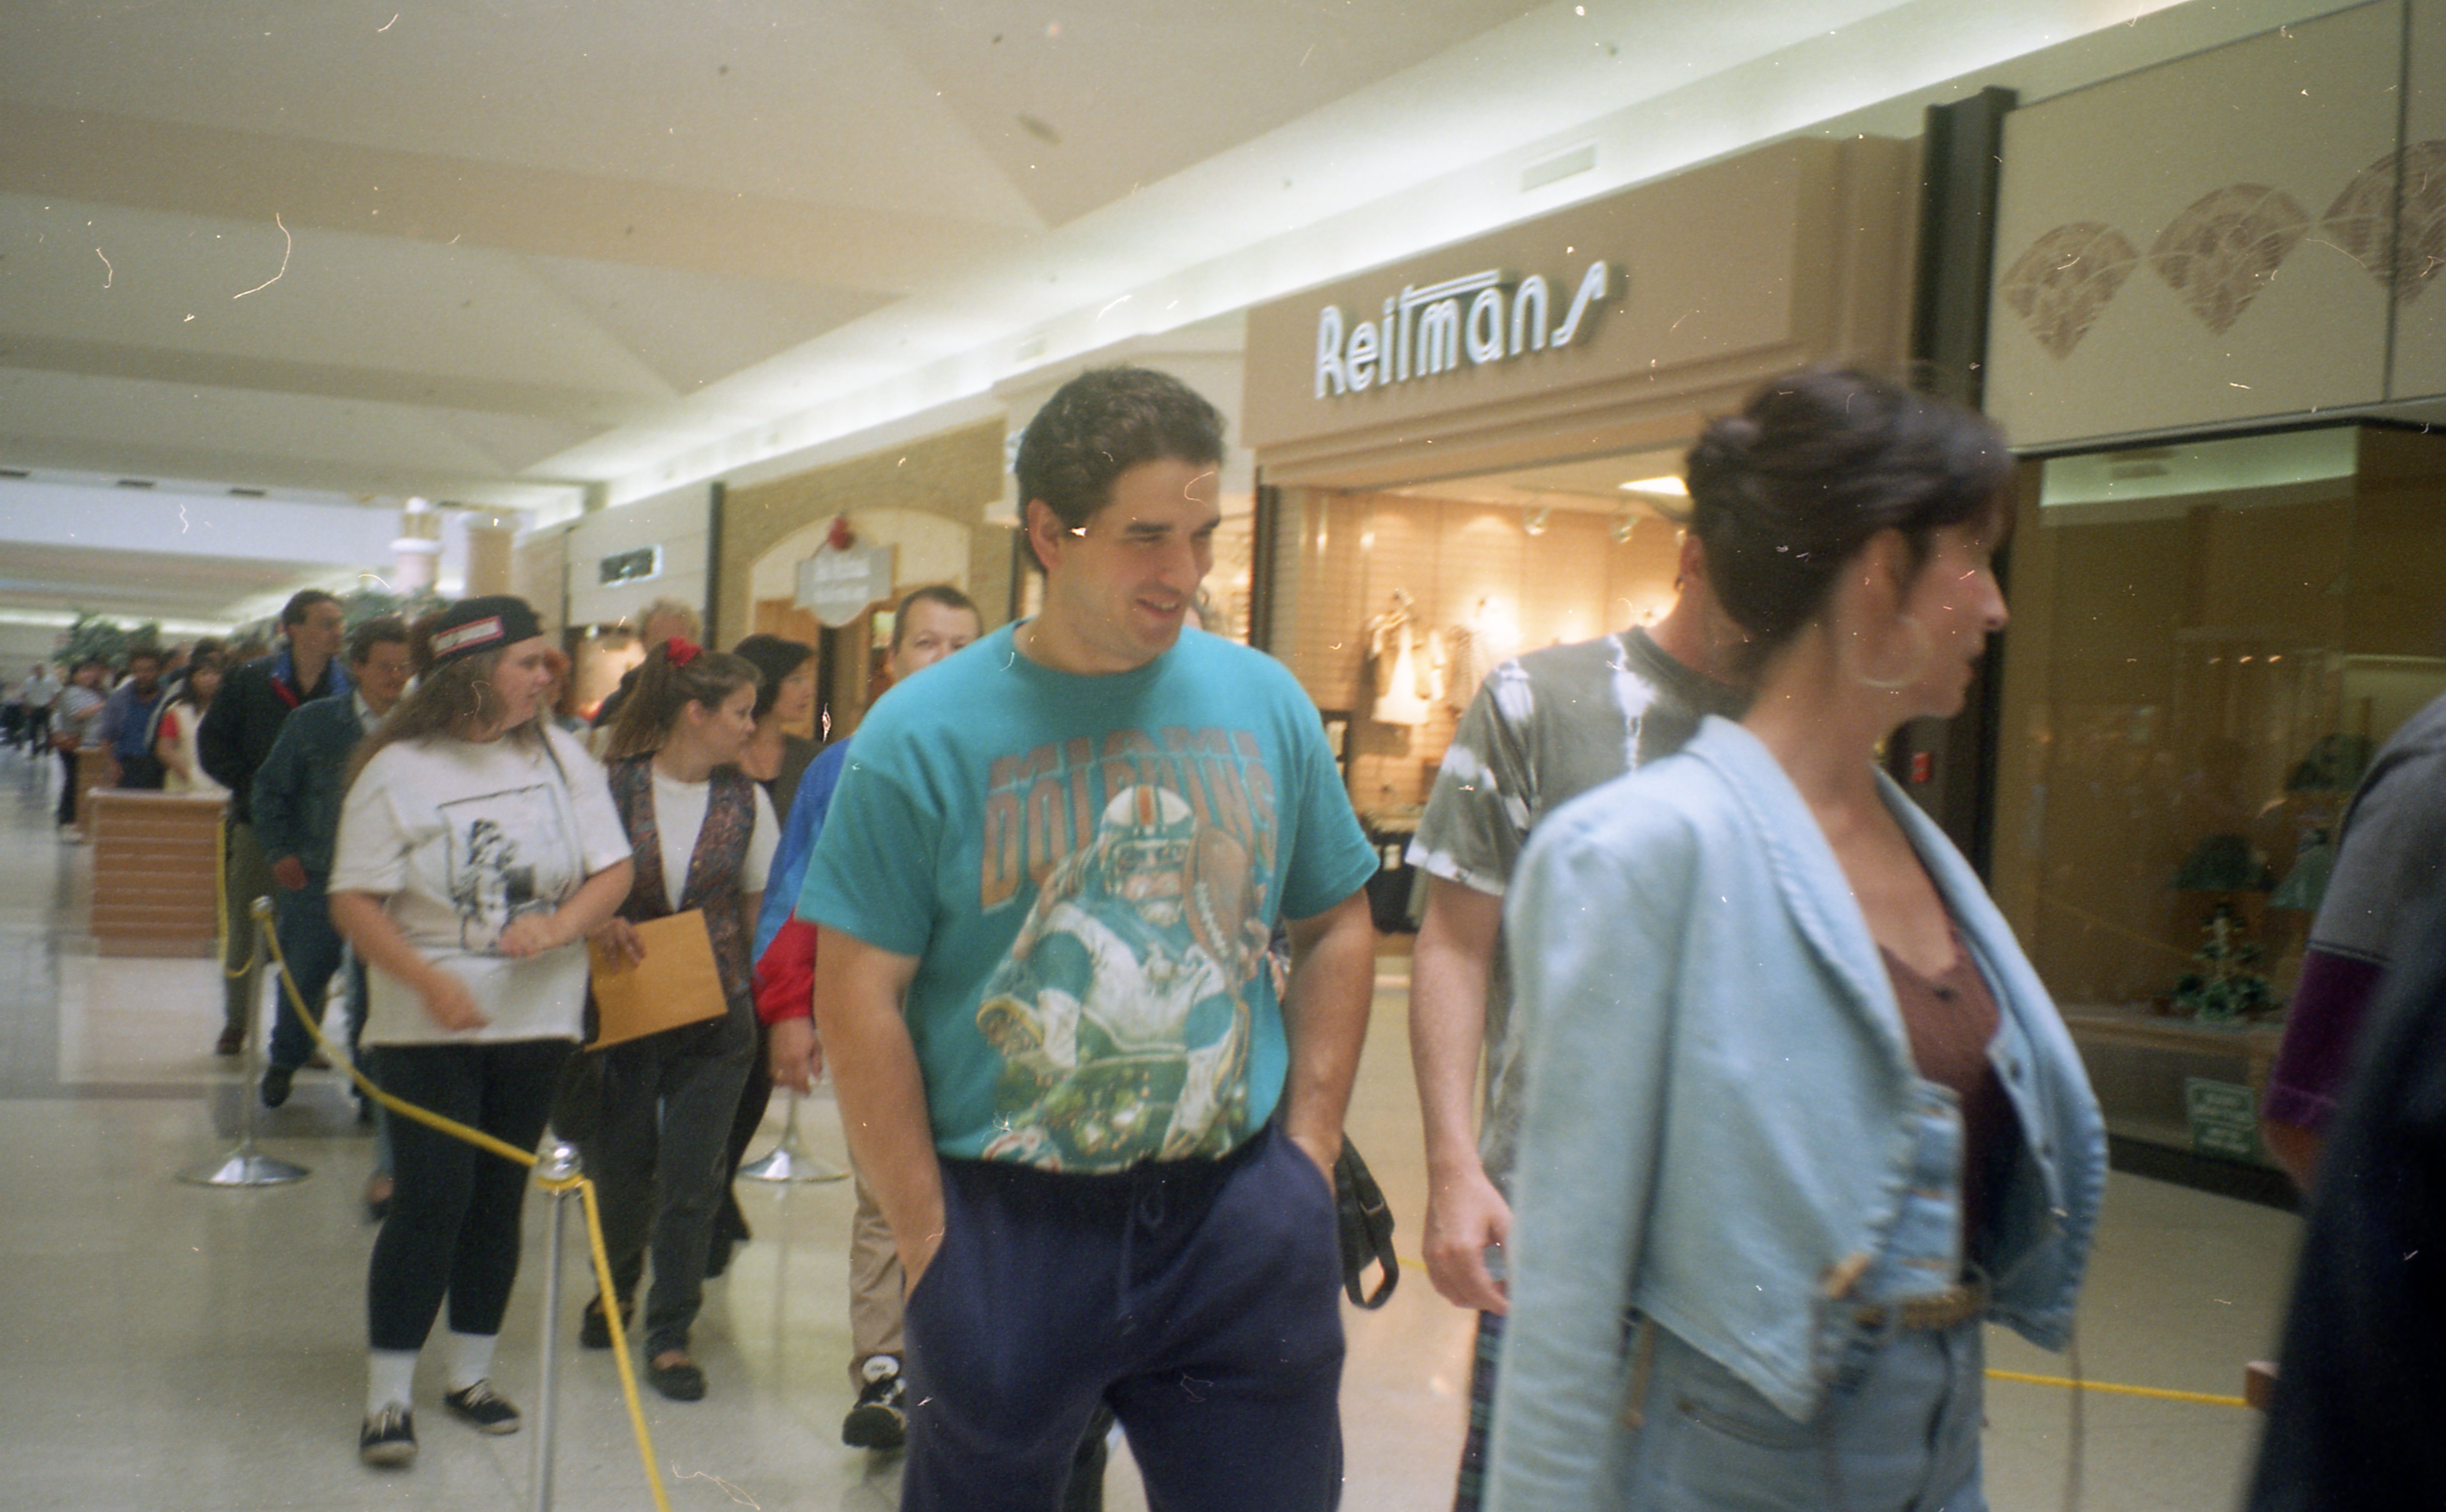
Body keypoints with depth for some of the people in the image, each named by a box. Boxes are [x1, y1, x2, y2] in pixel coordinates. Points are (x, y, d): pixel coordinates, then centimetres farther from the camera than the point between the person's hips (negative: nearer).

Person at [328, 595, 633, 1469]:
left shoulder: (559, 756, 2)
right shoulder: (398, 770, -9)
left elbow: (613, 871, 1)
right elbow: (355, 902, -10)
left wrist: (560, 925, -19)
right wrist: (431, 982, -23)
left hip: (536, 1018, 4)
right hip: (426, 1028, -4)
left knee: (500, 1198, 11)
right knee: (433, 1199, -8)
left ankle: (472, 1375, 26)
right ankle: (387, 1397, 4)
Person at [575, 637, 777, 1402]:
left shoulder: (746, 801, 2)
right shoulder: (617, 786, -5)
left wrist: (763, 993, 3)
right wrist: (601, 921, -16)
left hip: (716, 1016, 1)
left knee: (693, 1179, 0)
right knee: (619, 1162, 10)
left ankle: (671, 1333, 12)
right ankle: (617, 1288, 39)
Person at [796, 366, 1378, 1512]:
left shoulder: (1265, 705, 1)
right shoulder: (923, 734, -8)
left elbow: (1336, 928, 11)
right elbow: (859, 999, -7)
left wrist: (1310, 1147, 3)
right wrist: (930, 1243, -9)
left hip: (1242, 1216, 2)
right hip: (1006, 1224, -2)